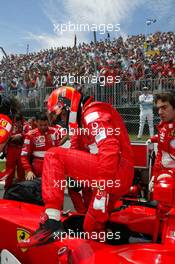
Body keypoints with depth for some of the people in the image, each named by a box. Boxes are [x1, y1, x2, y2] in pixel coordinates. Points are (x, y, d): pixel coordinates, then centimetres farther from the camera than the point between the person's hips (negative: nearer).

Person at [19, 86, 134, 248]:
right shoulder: (86, 118, 26)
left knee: (54, 156, -14)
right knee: (91, 228, 20)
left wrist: (102, 189, -24)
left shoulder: (93, 113, -5)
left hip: (115, 173, -10)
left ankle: (52, 223, -21)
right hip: (122, 179, 10)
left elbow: (109, 150, -21)